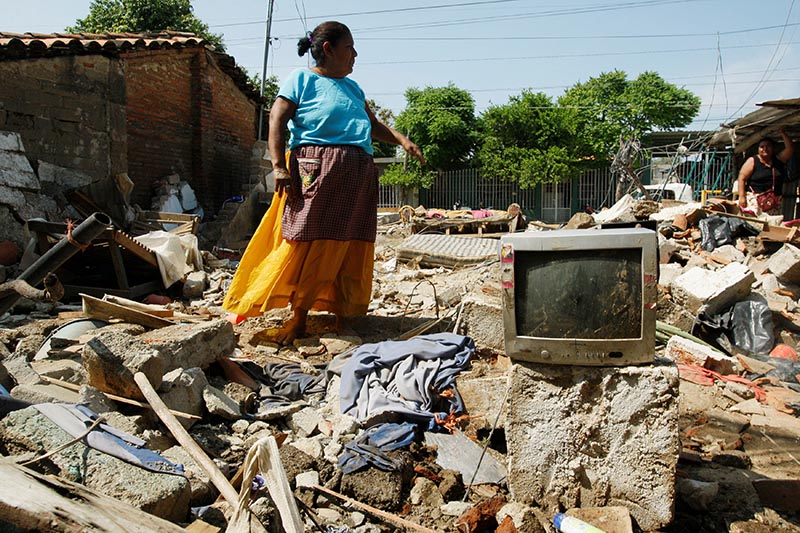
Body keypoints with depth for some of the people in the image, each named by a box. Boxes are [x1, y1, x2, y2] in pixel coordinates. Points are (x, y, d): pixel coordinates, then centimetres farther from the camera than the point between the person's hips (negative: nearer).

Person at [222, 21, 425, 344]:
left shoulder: (352, 87, 24)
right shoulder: (302, 79, 5)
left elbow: (374, 125, 25)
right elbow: (277, 121, -3)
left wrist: (401, 140, 7)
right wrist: (279, 166, -15)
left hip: (358, 175, 6)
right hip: (317, 171, -6)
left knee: (351, 249, 4)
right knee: (307, 244, -6)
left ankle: (343, 318, 13)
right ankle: (298, 317, 5)